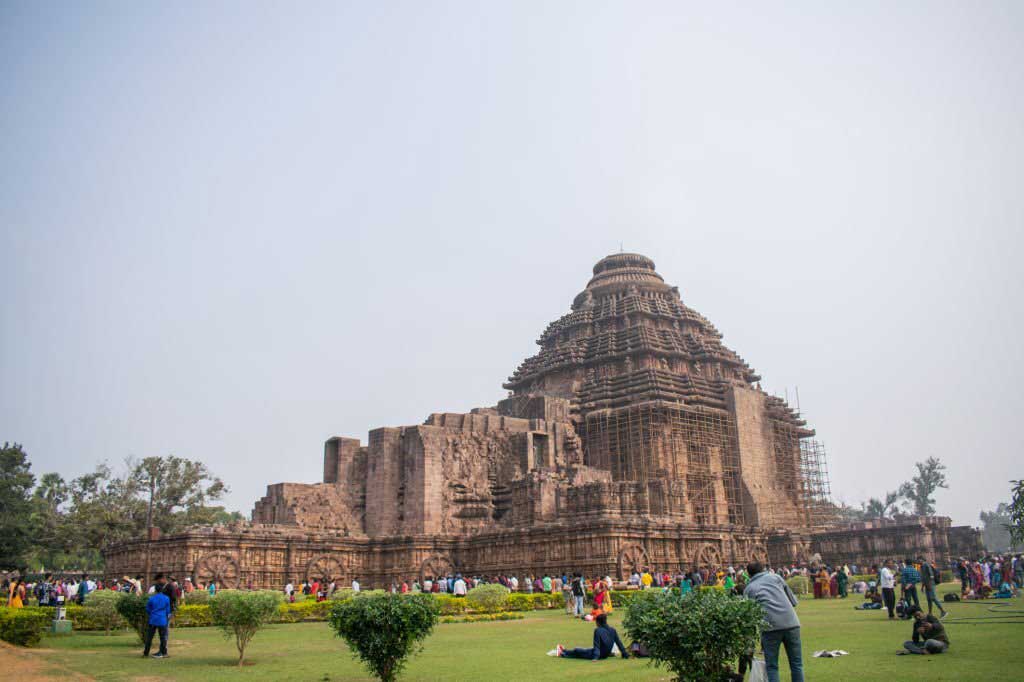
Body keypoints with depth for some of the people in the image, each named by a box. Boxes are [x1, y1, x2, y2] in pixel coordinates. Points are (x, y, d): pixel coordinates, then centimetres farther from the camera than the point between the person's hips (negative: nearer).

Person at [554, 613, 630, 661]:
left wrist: (595, 657, -23)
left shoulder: (597, 630, -20)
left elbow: (597, 645, -22)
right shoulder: (613, 630, -3)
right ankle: (564, 651, 44)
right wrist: (625, 654, 6)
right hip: (606, 654, 7)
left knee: (577, 651, 15)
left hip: (599, 654, -7)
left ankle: (562, 653, 36)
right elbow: (619, 643, 0)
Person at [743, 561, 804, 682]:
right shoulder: (775, 577, 19)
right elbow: (793, 601, 17)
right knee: (796, 664, 13)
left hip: (770, 627, -2)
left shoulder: (748, 589, 15)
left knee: (772, 666, 9)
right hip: (791, 622, 2)